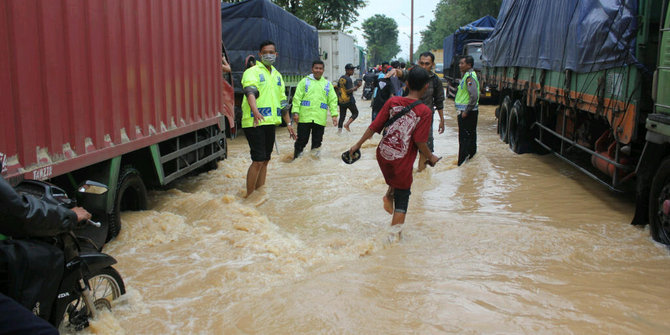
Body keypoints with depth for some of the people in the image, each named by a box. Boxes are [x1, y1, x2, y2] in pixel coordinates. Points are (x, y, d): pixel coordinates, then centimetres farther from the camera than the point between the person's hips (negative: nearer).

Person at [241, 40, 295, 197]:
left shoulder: (277, 75, 19)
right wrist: (255, 111, -42)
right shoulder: (252, 72, -5)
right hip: (254, 123, -7)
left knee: (265, 160, 12)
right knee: (258, 160, -11)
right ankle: (249, 196, -1)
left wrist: (288, 123, 20)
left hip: (271, 122, 7)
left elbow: (283, 102, 24)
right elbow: (250, 92, -24)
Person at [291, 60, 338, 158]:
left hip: (320, 119, 2)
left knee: (317, 141, 5)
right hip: (305, 117, -2)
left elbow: (333, 100, 11)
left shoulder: (328, 84, 14)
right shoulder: (305, 81, 7)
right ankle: (296, 158, 13)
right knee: (302, 139, -1)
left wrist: (334, 115, 1)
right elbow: (297, 97, 2)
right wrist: (295, 112, -8)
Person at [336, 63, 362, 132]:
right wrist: (356, 87, -16)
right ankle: (347, 124, -8)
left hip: (341, 100, 7)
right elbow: (348, 91, -21)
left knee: (342, 115, 11)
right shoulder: (348, 79, -14)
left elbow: (338, 88, 16)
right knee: (355, 113, 8)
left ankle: (339, 128, 1)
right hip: (349, 100, -7)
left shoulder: (341, 78, 10)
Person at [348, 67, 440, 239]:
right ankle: (395, 235, 9)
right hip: (403, 161, -3)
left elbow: (374, 127, -2)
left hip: (383, 155, 4)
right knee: (402, 199, 11)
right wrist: (431, 157, 5)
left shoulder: (392, 102, -2)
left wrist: (358, 144, 8)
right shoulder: (424, 111, -10)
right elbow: (420, 141, -13)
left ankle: (389, 194, 11)